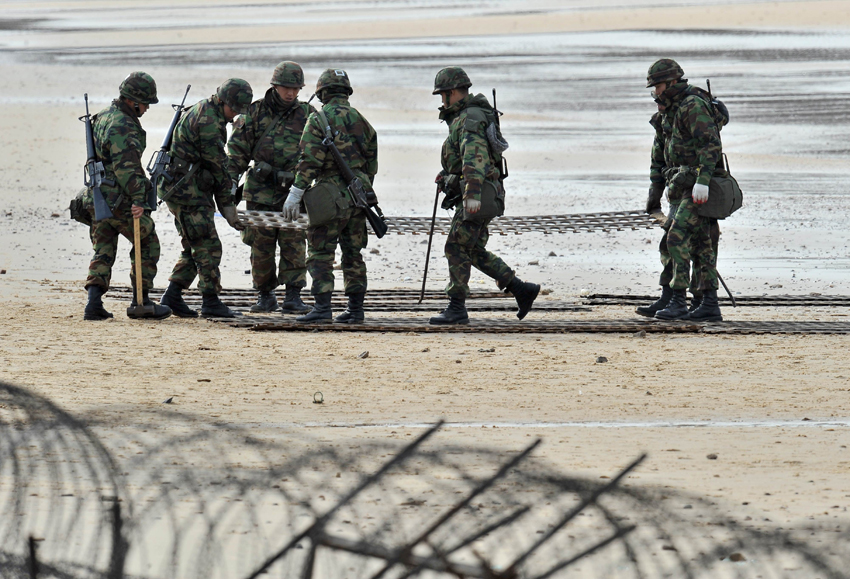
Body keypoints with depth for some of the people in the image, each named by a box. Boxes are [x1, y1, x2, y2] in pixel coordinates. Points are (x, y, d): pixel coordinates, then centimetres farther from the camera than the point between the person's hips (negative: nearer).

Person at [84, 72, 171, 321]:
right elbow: (126, 167, -28)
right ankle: (140, 302, 11)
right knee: (147, 244, 8)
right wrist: (138, 199, -34)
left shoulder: (103, 116, 12)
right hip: (121, 201, -8)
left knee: (103, 252, 10)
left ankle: (94, 302, -5)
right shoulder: (124, 127, -19)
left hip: (98, 196, 8)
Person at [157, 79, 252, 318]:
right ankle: (211, 302, -5)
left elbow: (215, 163, 19)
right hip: (187, 191, -10)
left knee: (194, 249, 13)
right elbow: (218, 165, -15)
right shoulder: (208, 121, -18)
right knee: (208, 247, -7)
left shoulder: (202, 112, 16)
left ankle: (172, 297, 12)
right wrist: (228, 204, -8)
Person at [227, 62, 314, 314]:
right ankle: (265, 296, 15)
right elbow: (238, 149, 5)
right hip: (261, 191, 0)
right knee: (261, 246, 4)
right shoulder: (255, 112, 3)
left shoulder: (307, 115, 4)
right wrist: (231, 180, -4)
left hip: (293, 191, 0)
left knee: (294, 245, -6)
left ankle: (293, 297, -3)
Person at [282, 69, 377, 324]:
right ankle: (355, 309, 13)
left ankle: (322, 307, -13)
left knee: (320, 253, -4)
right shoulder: (361, 121, 13)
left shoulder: (319, 119, -6)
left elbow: (309, 161, -13)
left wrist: (295, 194, -11)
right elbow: (371, 163, 15)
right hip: (359, 194, 6)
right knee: (353, 254, 12)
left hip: (331, 195, -6)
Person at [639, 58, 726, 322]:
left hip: (699, 189, -10)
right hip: (681, 190, 10)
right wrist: (655, 191, 20)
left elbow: (710, 145, -24)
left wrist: (702, 180, -32)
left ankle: (678, 302, -16)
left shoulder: (693, 106, -14)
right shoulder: (667, 114, 18)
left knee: (678, 239, -15)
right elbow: (659, 156, 25)